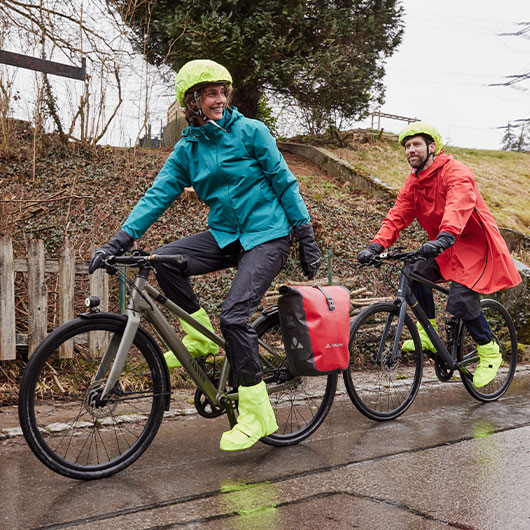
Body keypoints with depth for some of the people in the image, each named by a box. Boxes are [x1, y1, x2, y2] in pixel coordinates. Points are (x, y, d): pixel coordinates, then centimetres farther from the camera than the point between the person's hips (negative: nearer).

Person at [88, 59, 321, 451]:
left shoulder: (251, 131, -6)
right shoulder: (187, 149, 6)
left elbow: (284, 183, -4)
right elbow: (159, 194, -1)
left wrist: (307, 238, -5)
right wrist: (120, 241, -12)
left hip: (267, 235, -5)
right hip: (225, 235, 5)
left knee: (233, 315, -21)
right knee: (164, 261, -19)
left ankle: (256, 412, -7)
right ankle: (201, 337, 2)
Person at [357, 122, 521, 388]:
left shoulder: (456, 173, -20)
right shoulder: (413, 183, 3)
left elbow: (458, 206, -39)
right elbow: (397, 216, -6)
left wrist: (444, 238, -57)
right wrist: (375, 246, -21)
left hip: (475, 244, -7)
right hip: (445, 248, 7)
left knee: (461, 299, -21)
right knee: (416, 273, -15)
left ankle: (489, 352, 3)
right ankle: (428, 334, 3)